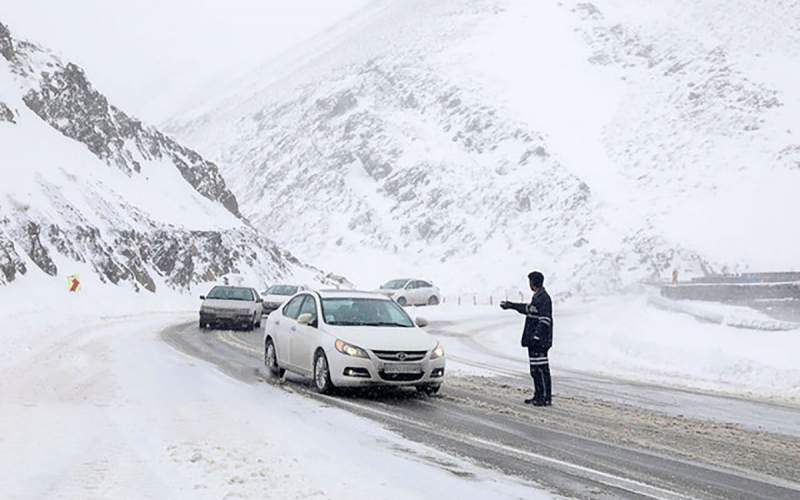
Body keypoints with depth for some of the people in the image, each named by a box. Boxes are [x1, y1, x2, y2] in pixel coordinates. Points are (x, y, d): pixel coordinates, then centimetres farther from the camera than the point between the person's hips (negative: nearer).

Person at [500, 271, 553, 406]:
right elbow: (528, 309, 34)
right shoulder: (537, 297, 15)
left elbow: (545, 320, -21)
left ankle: (546, 398, -5)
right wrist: (511, 305, 42)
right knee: (535, 370, 14)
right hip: (534, 340, 10)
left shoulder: (544, 298, -15)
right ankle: (538, 396, 20)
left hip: (540, 341, -10)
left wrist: (536, 336, -26)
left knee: (541, 369, -8)